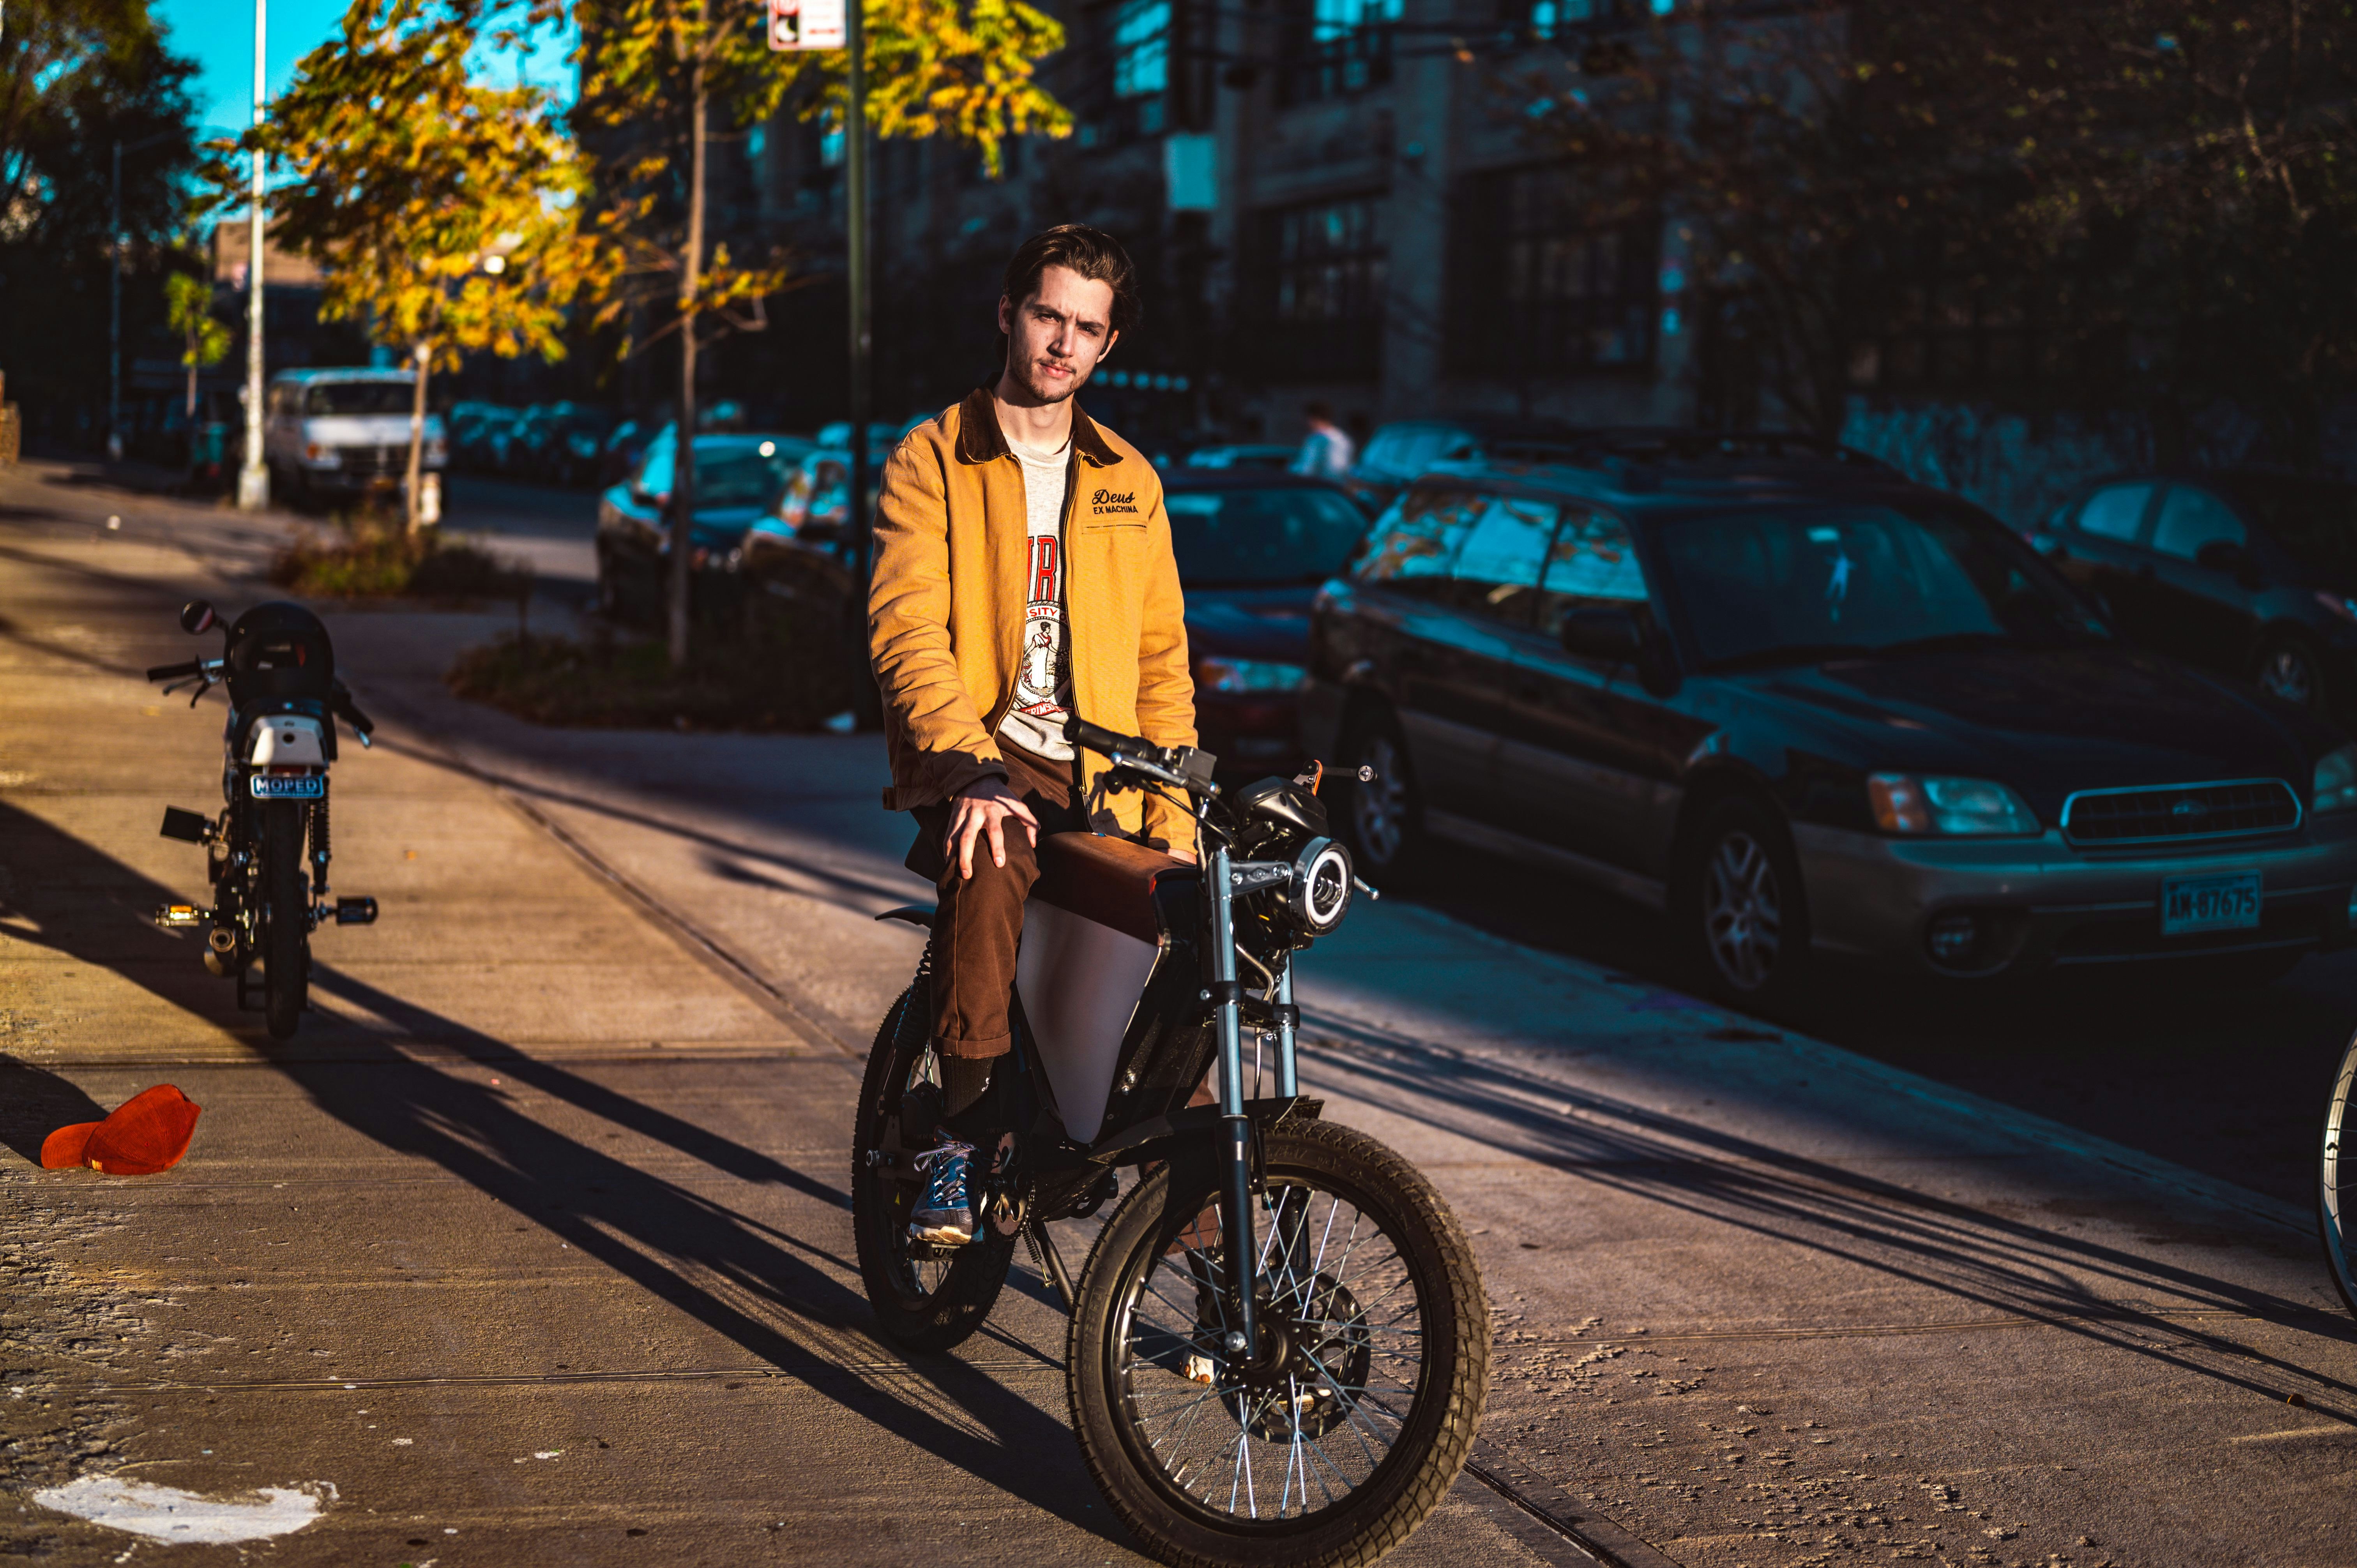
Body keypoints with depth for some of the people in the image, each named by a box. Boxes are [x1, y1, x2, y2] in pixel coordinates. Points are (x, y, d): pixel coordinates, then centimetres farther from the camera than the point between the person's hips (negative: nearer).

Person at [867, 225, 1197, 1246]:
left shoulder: (1130, 484, 18)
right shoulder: (934, 460, 5)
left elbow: (1161, 662, 17)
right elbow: (905, 629, -8)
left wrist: (1175, 821, 4)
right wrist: (970, 768, -24)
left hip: (1098, 777, 4)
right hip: (980, 758, -4)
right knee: (989, 864, -37)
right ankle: (962, 1134, -26)